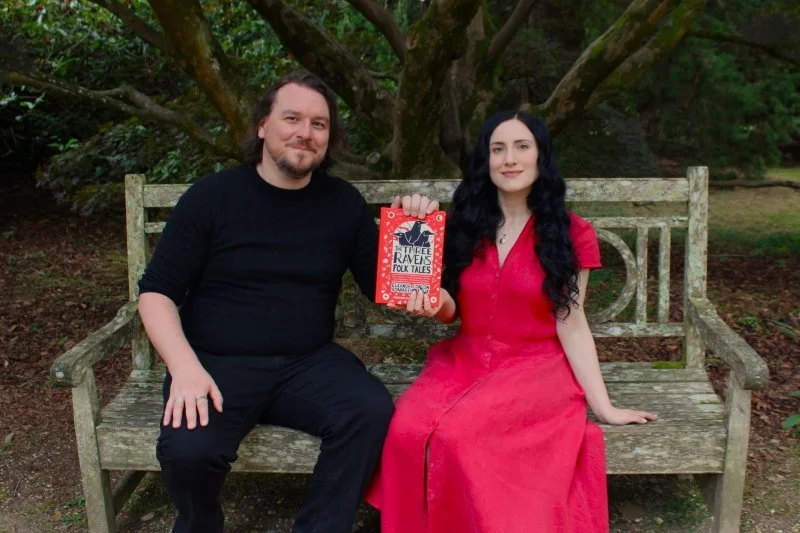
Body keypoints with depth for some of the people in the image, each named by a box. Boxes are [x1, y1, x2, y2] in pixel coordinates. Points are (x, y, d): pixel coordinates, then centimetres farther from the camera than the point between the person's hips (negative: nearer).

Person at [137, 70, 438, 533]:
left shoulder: (344, 203, 7)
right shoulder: (212, 196, 0)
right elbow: (157, 292, -1)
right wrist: (184, 366, -18)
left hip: (309, 363, 2)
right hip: (219, 363, -2)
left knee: (372, 412, -26)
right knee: (187, 450, -30)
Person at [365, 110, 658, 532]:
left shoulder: (571, 234, -2)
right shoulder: (462, 224, 5)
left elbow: (570, 323, -2)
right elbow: (453, 307, 9)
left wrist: (602, 405, -6)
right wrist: (435, 303, -15)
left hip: (536, 366, -2)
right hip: (464, 360, 3)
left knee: (457, 434, -31)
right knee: (406, 430, -28)